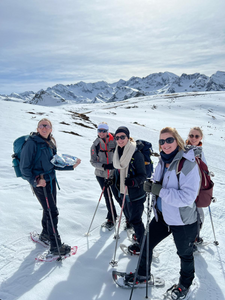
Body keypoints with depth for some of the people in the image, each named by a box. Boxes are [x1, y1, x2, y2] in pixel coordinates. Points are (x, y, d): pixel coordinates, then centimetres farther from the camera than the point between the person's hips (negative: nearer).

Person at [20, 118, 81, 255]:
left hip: (51, 179, 7)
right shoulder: (32, 143, -16)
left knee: (49, 209, 19)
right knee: (52, 212, -5)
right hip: (39, 182, -7)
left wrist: (71, 166, 3)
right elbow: (24, 167, -14)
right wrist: (34, 181, -23)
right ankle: (55, 246, 9)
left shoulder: (51, 143, 7)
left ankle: (45, 235, 41)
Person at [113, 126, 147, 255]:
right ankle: (139, 236, 41)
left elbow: (143, 175, -17)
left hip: (136, 193, -8)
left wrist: (133, 181, -33)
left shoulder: (136, 154, -19)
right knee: (129, 216, 19)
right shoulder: (118, 153, 4)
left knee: (135, 219, 2)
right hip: (124, 192, 8)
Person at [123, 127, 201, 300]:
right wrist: (150, 186, -8)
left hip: (183, 221, -6)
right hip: (162, 216, 7)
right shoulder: (163, 162, 0)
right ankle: (143, 274, 44)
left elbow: (188, 197, -29)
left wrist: (160, 191, -31)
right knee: (146, 244, 17)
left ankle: (185, 283, 48)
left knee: (185, 254, 18)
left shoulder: (188, 164, -23)